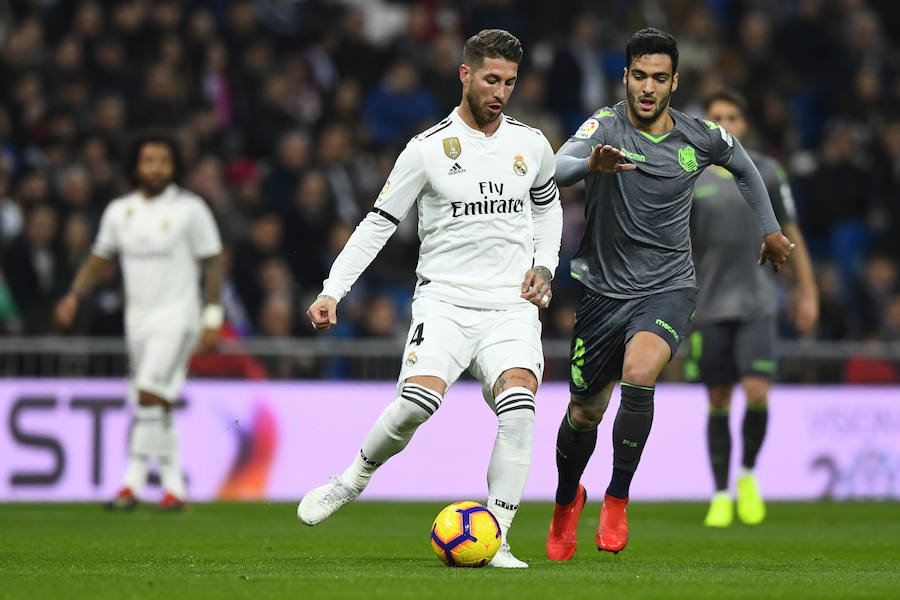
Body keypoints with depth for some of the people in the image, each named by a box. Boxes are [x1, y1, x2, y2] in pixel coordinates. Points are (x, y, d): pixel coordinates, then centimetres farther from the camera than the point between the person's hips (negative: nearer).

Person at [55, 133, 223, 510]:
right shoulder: (119, 211, 9)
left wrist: (213, 318, -6)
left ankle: (133, 482, -18)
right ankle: (174, 487, 12)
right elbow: (99, 259, 17)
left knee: (150, 395, -18)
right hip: (138, 319, 5)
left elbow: (212, 263, -2)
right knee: (158, 407, 6)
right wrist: (74, 296, 3)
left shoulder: (190, 209, -4)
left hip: (177, 317, -5)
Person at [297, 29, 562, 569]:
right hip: (443, 300, -2)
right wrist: (332, 292, -6)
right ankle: (354, 480, 2)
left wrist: (544, 266, 12)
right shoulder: (429, 149, -2)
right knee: (419, 399, -27)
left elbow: (548, 205, 28)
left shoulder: (531, 144, 8)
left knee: (518, 406, -23)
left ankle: (494, 542, -17)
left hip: (512, 307, 2)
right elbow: (378, 223, 2)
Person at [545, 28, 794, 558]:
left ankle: (617, 500, -11)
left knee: (638, 379, -29)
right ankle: (567, 500, 43)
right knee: (584, 413, 11)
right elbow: (557, 168, -31)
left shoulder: (701, 138, -4)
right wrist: (591, 165, -53)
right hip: (603, 290, 0)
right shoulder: (607, 126, -11)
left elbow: (744, 167, 20)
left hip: (667, 289, 0)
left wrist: (771, 230, 25)